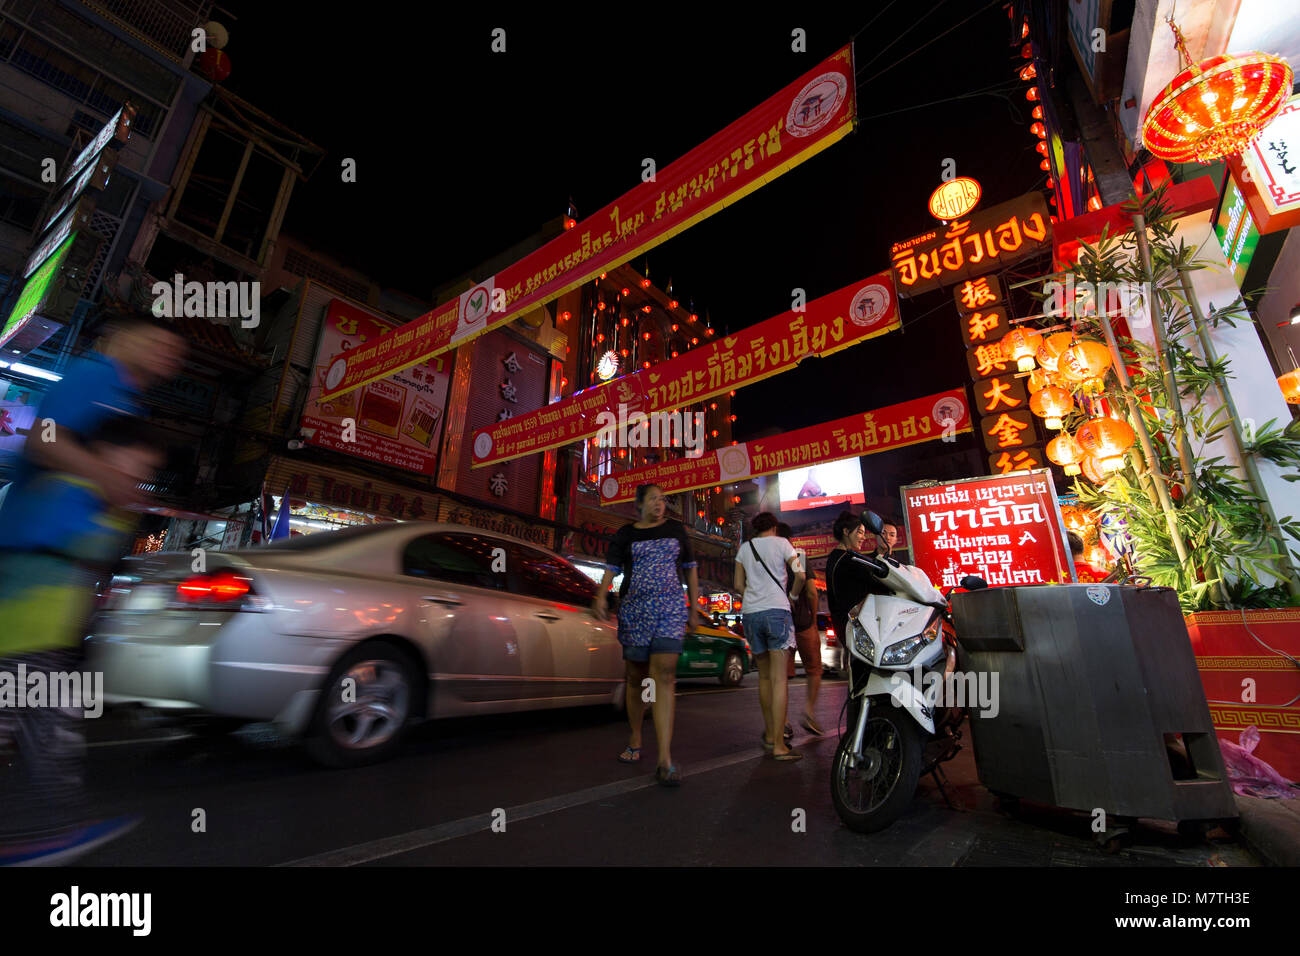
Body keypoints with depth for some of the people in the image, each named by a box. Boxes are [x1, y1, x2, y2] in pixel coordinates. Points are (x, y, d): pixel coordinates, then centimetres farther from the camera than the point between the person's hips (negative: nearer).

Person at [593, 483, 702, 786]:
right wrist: (601, 597, -22)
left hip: (671, 608, 0)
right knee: (635, 677, 11)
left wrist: (694, 608, 11)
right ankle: (635, 741, 32)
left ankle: (665, 761, -10)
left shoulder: (675, 529, 10)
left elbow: (690, 569, 15)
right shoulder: (625, 534, 7)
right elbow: (611, 568, -3)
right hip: (633, 610, 1)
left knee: (664, 676, -12)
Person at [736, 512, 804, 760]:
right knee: (779, 679, -5)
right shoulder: (781, 543, 4)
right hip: (777, 610, -4)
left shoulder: (744, 548, 13)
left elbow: (738, 585, 11)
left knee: (764, 677, 15)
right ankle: (779, 745, -6)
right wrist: (792, 594, 12)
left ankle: (770, 734, 23)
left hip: (751, 613, 4)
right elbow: (800, 574, -5)